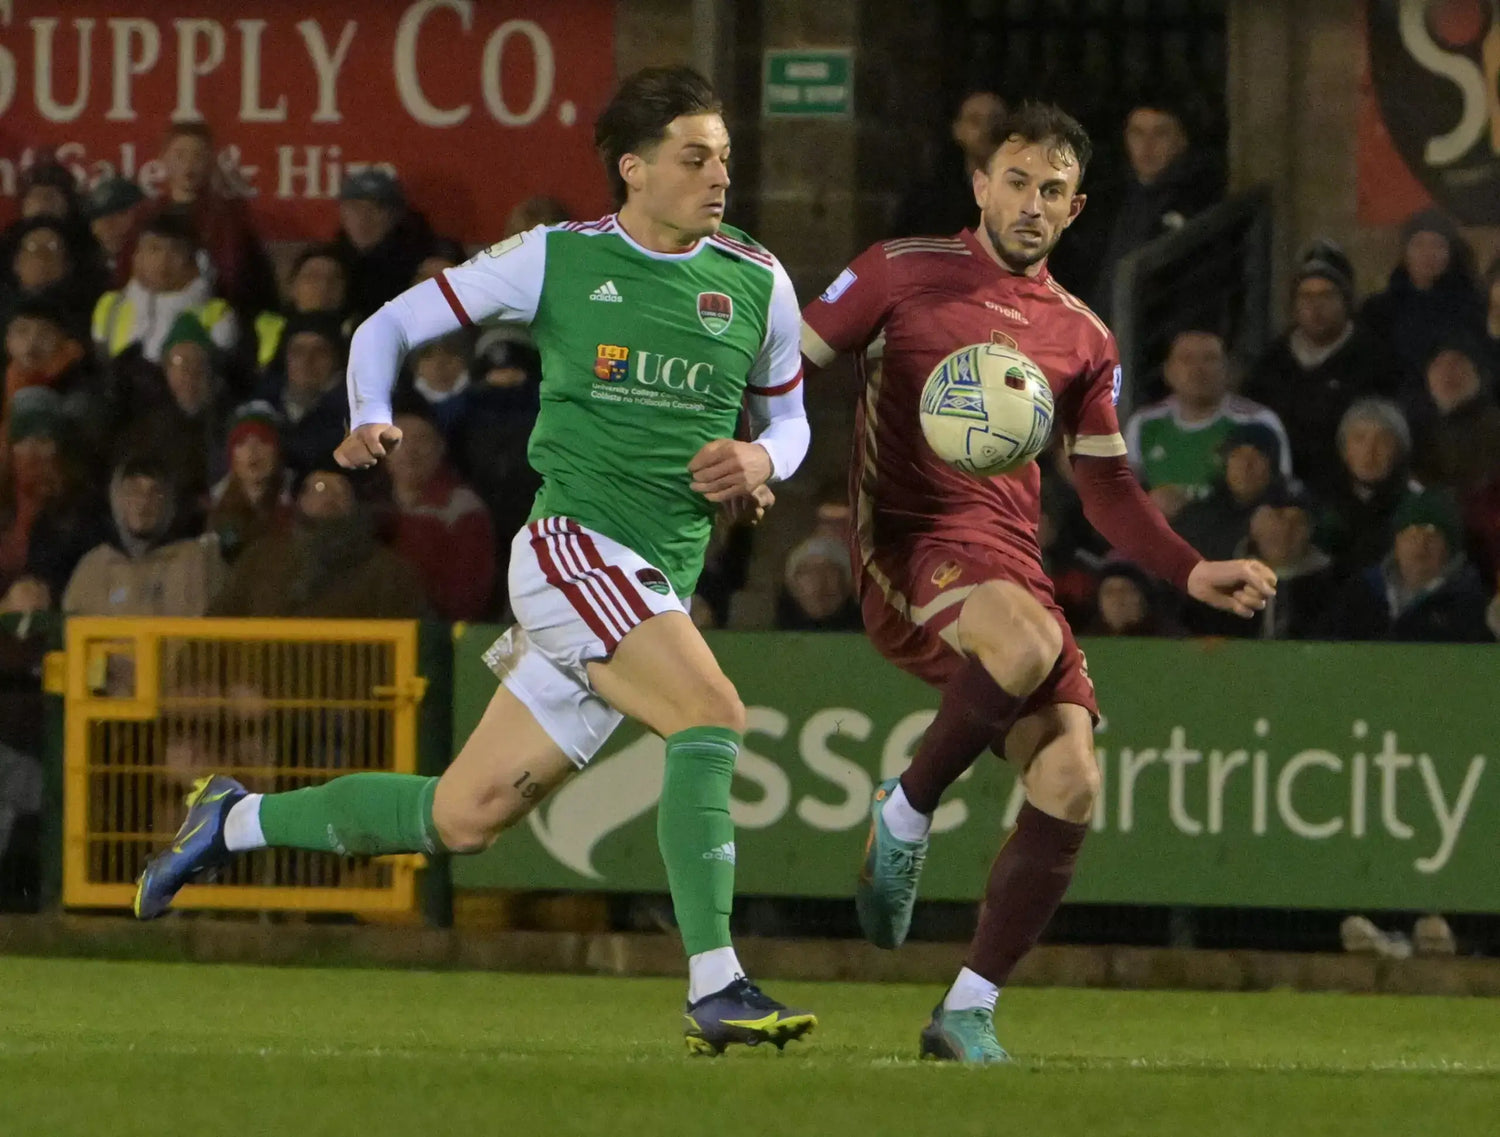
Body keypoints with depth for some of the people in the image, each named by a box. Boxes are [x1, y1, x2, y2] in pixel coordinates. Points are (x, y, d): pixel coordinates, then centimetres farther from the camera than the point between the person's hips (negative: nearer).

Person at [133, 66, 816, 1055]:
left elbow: (788, 416, 23)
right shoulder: (557, 260, 0)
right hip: (573, 543, -5)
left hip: (662, 588, 5)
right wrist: (372, 419, -10)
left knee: (462, 817, 6)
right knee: (712, 714, -28)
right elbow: (392, 326, 9)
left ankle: (237, 822, 26)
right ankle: (716, 988, -28)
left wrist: (760, 462, 0)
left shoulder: (758, 283, 9)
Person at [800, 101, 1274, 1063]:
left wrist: (1194, 573, 7)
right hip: (907, 550, -5)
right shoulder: (903, 274, 4)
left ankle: (968, 1012, 0)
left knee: (1072, 786, -12)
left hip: (1013, 565, 5)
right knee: (1030, 643, -37)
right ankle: (907, 812, -12)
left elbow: (1109, 492, 21)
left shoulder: (1083, 340, 16)